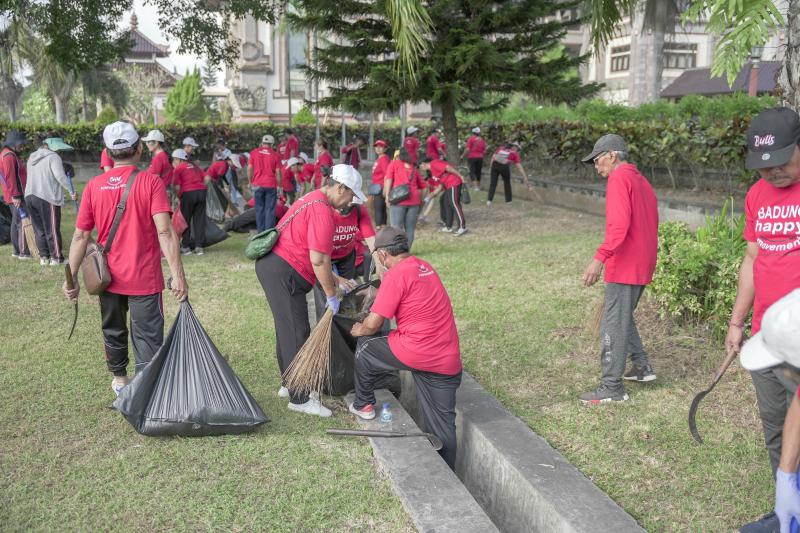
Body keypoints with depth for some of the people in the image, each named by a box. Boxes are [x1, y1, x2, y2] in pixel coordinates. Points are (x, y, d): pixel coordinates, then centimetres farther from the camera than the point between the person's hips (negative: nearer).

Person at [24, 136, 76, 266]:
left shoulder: (31, 157, 18)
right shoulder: (53, 157, -8)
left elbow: (33, 176, 19)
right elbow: (60, 175, -19)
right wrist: (71, 191, -16)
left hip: (29, 196, 7)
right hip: (47, 197, -7)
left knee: (39, 230, 13)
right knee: (52, 229, 0)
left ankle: (43, 257, 17)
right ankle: (56, 257, 4)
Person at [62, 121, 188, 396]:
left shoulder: (94, 186, -1)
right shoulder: (151, 181, -11)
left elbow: (80, 236, -1)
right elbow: (164, 231, -20)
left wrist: (72, 276, 5)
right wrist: (177, 274, -20)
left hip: (108, 277, 4)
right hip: (144, 279, -4)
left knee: (113, 331, 23)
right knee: (148, 337, 2)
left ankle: (119, 380, 41)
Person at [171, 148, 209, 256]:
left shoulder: (178, 169, 3)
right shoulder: (194, 166, 20)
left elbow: (177, 187, -6)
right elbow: (207, 178, 13)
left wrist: (178, 196, 11)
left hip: (188, 193, -5)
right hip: (202, 191, 5)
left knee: (185, 219, 9)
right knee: (199, 219, 9)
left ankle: (185, 247, 12)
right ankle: (199, 247, 7)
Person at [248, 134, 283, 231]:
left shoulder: (254, 153, 3)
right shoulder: (275, 155, 0)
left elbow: (249, 169, 3)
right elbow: (278, 172, 0)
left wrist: (250, 182, 13)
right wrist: (279, 186, 8)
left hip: (258, 184, 1)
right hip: (271, 185, -1)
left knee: (259, 208, 9)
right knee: (270, 209, 2)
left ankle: (260, 231, 11)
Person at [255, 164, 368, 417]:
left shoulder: (312, 200, 16)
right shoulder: (322, 210, -16)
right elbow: (318, 260, -19)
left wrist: (334, 278, 21)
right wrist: (331, 296, -9)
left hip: (270, 264, 11)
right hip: (283, 272, -11)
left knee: (287, 329, 19)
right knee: (297, 334, -5)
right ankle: (300, 398, 3)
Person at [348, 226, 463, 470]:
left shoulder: (396, 274, -10)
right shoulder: (425, 267, 15)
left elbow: (373, 324, -9)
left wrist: (358, 330, 13)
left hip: (416, 351, -7)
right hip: (449, 361, 7)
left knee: (365, 346, 19)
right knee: (442, 424, 14)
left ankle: (363, 405, 33)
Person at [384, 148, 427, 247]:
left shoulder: (394, 164, 12)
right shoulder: (413, 168, 23)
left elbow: (388, 179, -4)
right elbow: (422, 185, 19)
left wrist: (387, 196, -6)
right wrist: (420, 199, 26)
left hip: (399, 199, -3)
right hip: (414, 199, 4)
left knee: (397, 227, -2)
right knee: (410, 228, 8)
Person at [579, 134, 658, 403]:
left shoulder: (619, 179, -12)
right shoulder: (641, 180, 18)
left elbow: (619, 224, -24)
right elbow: (650, 224, 20)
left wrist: (600, 258, -30)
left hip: (624, 267, -10)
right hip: (642, 265, 10)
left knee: (613, 326, -5)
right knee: (622, 318, 23)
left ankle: (612, 387, -1)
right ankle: (642, 366, 28)